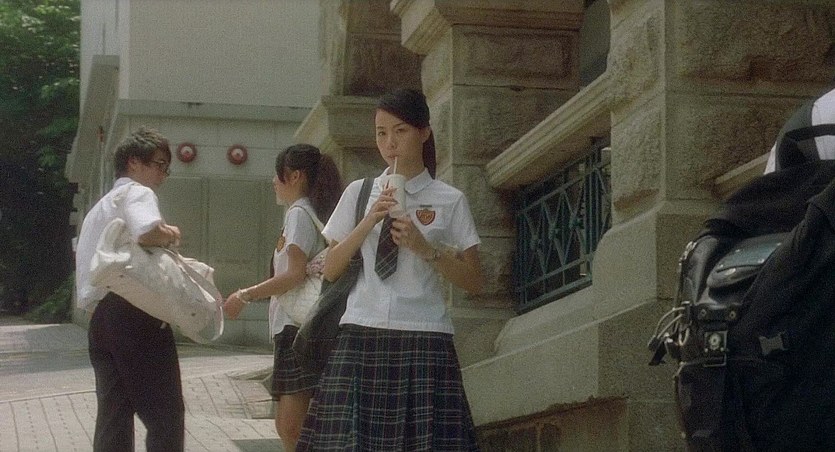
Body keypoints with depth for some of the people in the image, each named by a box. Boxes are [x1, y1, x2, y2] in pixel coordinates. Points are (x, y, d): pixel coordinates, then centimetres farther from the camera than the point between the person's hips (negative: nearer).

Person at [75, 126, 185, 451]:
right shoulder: (137, 193, -1)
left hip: (101, 317, 9)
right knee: (165, 415, -7)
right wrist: (170, 235, -5)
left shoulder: (98, 209, 28)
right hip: (137, 317, -9)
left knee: (113, 418, 6)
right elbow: (148, 232, -25)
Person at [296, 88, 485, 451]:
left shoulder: (449, 201, 5)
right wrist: (369, 222, -4)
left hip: (423, 339, -2)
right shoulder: (359, 194, 12)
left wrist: (423, 247, -10)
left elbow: (473, 282, 4)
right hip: (361, 335, 2)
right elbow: (330, 270, 9)